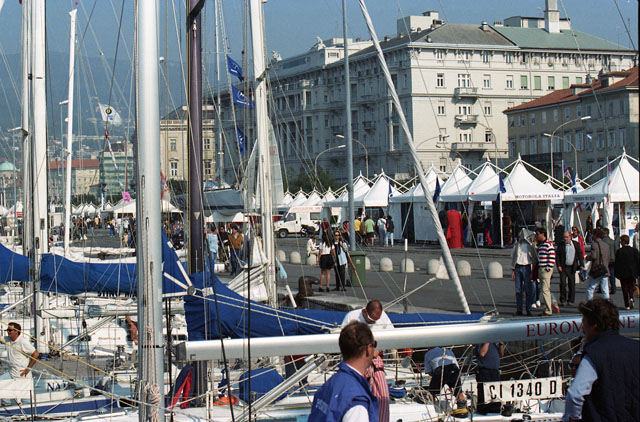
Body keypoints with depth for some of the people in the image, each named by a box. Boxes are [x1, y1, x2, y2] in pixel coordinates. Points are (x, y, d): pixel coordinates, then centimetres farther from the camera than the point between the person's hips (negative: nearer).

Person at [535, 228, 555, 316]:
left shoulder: (548, 244, -12)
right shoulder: (540, 245, 17)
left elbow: (552, 257, -16)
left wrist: (549, 268, -17)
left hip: (546, 270, -10)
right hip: (540, 269, 10)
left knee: (545, 290, -12)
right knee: (544, 290, 12)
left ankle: (548, 311, -10)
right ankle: (545, 309, 17)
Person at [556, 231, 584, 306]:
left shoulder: (576, 244, 5)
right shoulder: (560, 244, 3)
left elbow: (580, 255, 7)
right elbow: (557, 256, 3)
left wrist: (581, 265, -3)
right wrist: (558, 266, -8)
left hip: (572, 267, 1)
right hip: (563, 267, -1)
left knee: (572, 284, 4)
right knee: (563, 283, -10)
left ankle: (570, 301, 14)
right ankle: (563, 300, -1)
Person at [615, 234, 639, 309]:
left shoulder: (619, 251, -8)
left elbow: (617, 263, -5)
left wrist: (617, 273, 3)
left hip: (623, 273, -2)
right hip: (632, 272, 2)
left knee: (625, 289, 6)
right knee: (631, 287, 13)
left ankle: (627, 305, 4)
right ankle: (631, 298, -14)